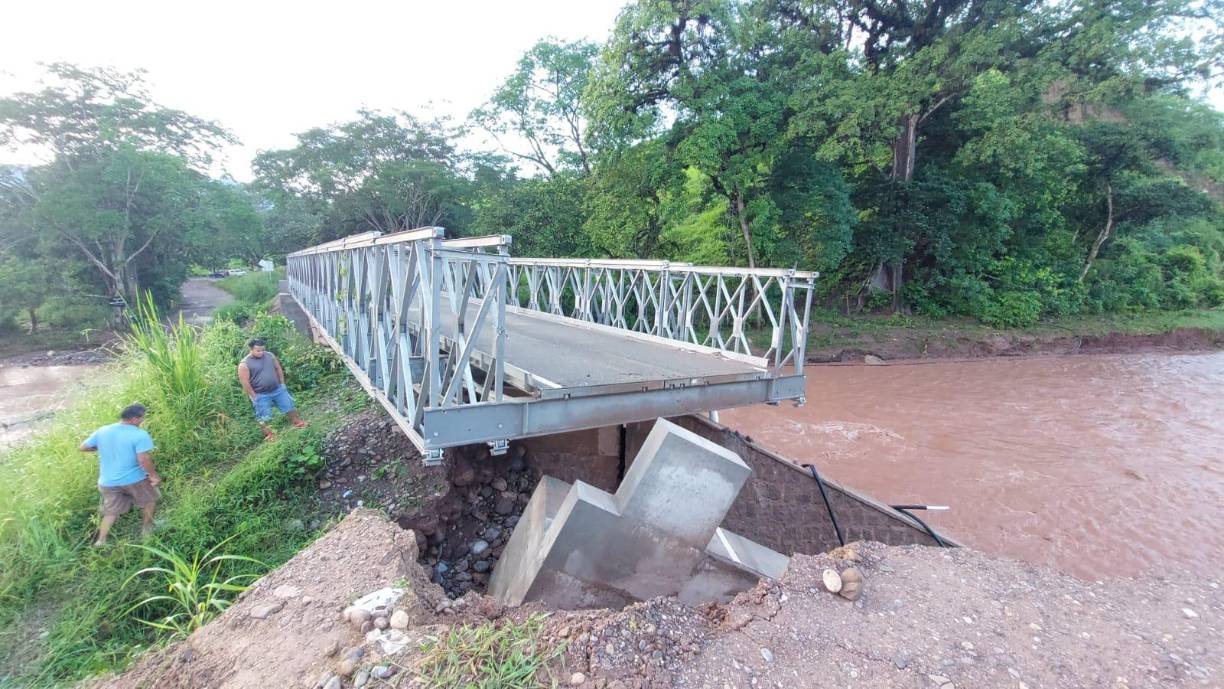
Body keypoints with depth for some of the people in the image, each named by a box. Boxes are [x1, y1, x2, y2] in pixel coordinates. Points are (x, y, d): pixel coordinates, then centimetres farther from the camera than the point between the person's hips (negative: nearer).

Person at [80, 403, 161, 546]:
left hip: (108, 482, 5)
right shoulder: (140, 435, -21)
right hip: (134, 479, -5)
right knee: (149, 500, 22)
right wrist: (154, 475, -12)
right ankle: (147, 528, 32)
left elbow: (83, 447, 9)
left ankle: (101, 540, 22)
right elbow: (143, 460, -25)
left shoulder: (102, 431, -2)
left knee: (111, 511, 21)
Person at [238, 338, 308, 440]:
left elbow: (278, 369, 10)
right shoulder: (244, 364, -17)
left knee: (289, 406, 14)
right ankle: (268, 434, 22)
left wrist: (282, 383, 8)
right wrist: (254, 397, -14)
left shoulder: (270, 355, -2)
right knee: (263, 417, 6)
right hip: (261, 395, -4)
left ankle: (297, 422, 33)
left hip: (278, 389, 5)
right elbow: (244, 382, -15)